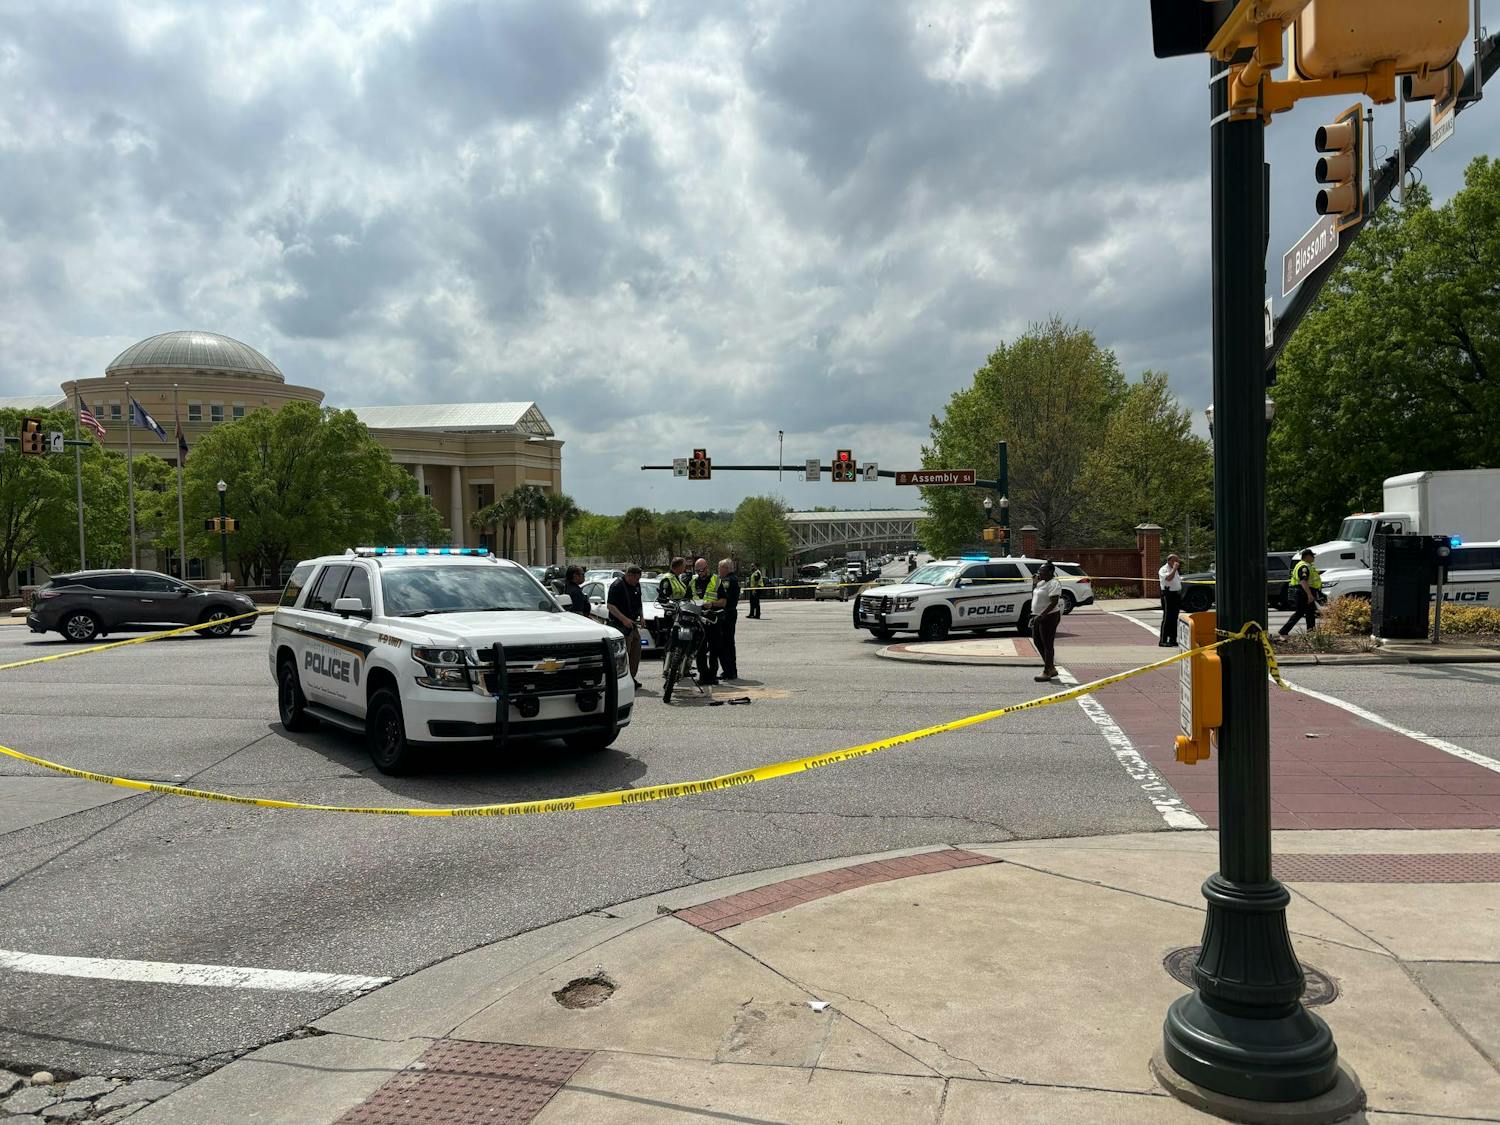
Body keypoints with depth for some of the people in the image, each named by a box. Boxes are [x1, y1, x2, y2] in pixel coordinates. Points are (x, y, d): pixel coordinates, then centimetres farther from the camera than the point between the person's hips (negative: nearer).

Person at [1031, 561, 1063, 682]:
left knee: (1047, 644, -4)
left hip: (1049, 617, -10)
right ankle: (1052, 668, 24)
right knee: (1038, 641, 14)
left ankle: (1047, 672, 2)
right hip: (1039, 617, 10)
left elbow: (1054, 602, -23)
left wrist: (1042, 615, -29)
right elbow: (1034, 597, 22)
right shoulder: (1041, 582, 14)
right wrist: (1034, 583, 10)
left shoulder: (1054, 584, -15)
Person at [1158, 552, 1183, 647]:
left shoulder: (1175, 570, 18)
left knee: (1174, 618, 10)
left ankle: (1173, 640, 15)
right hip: (1168, 595, -8)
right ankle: (1163, 641, -8)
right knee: (1167, 618, -9)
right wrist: (1174, 568, -19)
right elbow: (1169, 578, -27)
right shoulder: (1163, 569, -8)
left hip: (1176, 595, 8)